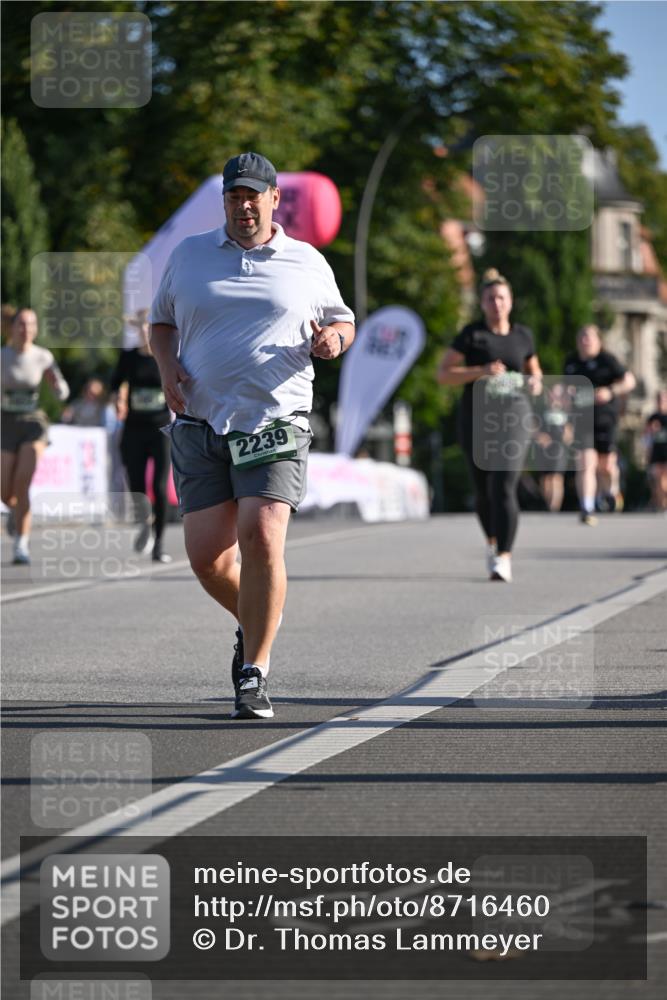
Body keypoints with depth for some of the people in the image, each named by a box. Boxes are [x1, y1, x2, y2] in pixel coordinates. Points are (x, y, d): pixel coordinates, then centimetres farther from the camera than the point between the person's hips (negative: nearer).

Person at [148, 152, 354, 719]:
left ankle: (254, 674, -10)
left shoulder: (307, 263, 10)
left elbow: (341, 320, 20)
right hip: (201, 423, 2)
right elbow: (162, 321, 22)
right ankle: (256, 620, 28)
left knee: (261, 540, -20)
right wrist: (168, 365, 2)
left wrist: (334, 338, -4)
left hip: (274, 422, -2)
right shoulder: (189, 256, 13)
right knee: (206, 556, -5)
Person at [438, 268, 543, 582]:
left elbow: (534, 369, 24)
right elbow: (443, 374, -3)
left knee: (504, 487, -16)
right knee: (484, 490, 11)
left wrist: (536, 382, 1)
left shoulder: (522, 335, 8)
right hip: (476, 418, 0)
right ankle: (492, 542, 38)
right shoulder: (471, 334, 0)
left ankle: (504, 559, -19)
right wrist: (481, 371, -16)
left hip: (513, 417, 0)